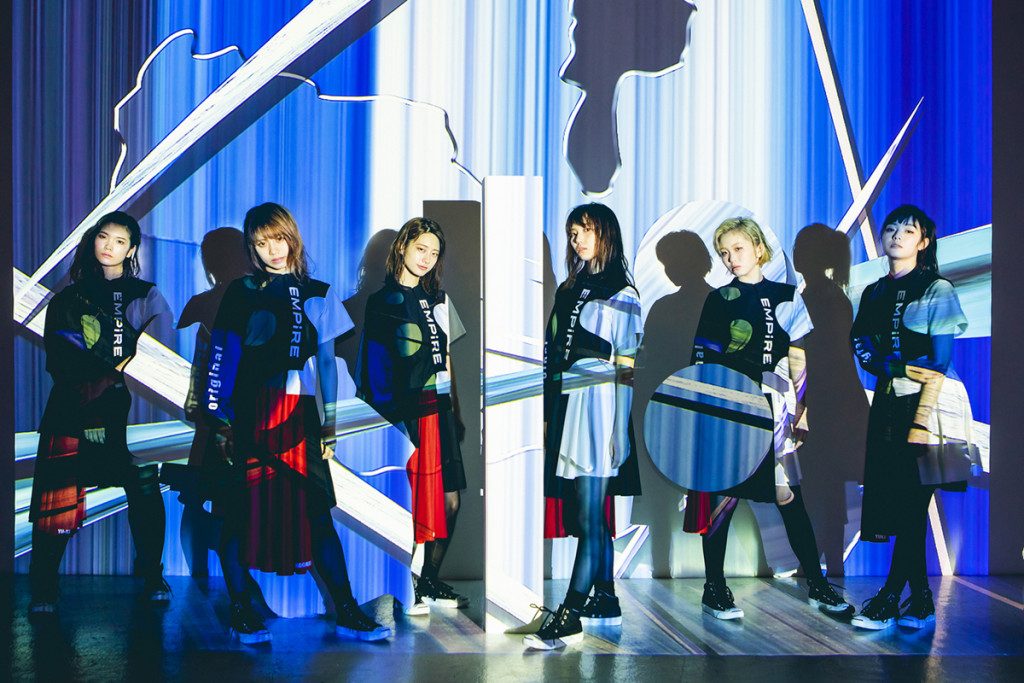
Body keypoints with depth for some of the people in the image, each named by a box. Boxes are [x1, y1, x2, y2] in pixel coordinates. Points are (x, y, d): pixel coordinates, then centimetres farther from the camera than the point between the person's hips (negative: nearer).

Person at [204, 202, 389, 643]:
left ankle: (347, 614, 3)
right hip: (250, 415, -1)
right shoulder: (241, 293, 8)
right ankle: (241, 613, 9)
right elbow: (222, 358, 5)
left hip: (300, 417, 1)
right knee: (243, 510, 0)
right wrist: (221, 420, -2)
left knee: (316, 512, 0)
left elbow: (326, 362, 11)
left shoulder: (317, 294, 12)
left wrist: (329, 423, 6)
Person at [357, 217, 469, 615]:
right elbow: (374, 366, -8)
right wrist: (389, 419, -14)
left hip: (438, 410, 6)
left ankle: (429, 582, 18)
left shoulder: (438, 298, 16)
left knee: (449, 502, 5)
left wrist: (454, 410, 15)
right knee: (410, 503, -3)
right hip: (405, 413, -6)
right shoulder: (383, 300, -4)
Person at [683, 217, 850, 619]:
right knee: (723, 497, 1)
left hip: (773, 409, 2)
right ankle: (714, 589, 9)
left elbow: (798, 360, 9)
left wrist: (800, 410, 3)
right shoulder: (718, 300, 4)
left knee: (791, 497, 4)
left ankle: (817, 585, 14)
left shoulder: (787, 298, 9)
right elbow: (703, 361, 3)